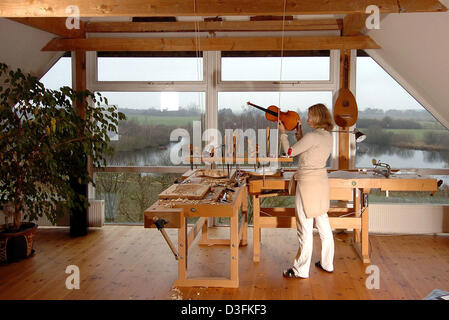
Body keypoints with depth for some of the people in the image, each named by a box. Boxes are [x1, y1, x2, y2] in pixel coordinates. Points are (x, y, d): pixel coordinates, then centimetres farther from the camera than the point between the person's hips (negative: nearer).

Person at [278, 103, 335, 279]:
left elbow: (290, 152, -10)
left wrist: (283, 133, 3)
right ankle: (327, 264, 29)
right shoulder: (328, 137, 7)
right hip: (322, 180, 9)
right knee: (323, 224, 17)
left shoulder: (312, 136, -20)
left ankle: (301, 270, 8)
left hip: (308, 183, -9)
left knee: (305, 228, -1)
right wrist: (299, 133, 18)